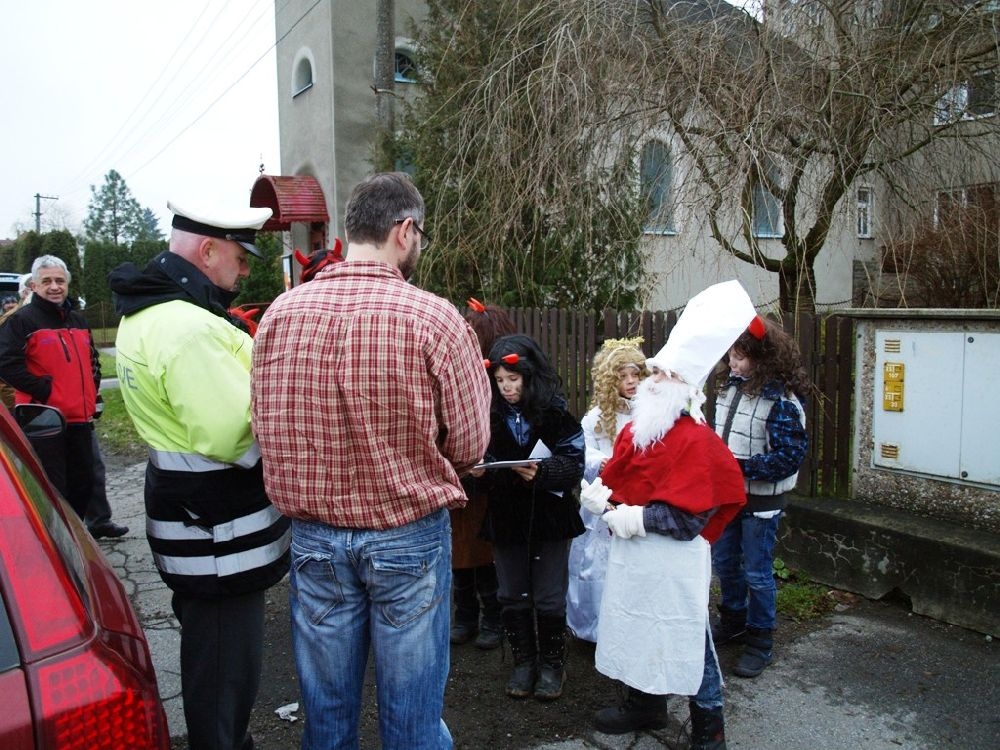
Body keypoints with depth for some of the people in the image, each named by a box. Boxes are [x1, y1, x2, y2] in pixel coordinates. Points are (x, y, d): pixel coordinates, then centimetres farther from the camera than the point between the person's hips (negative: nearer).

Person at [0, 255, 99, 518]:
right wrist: (43, 390, -18)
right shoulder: (21, 320, -6)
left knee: (83, 483, 15)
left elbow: (92, 360, 28)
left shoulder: (78, 320, 17)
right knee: (53, 491, -5)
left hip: (80, 418, 7)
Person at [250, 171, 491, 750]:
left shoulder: (280, 313, -6)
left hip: (314, 536, 4)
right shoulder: (436, 320, -17)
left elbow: (265, 426, 3)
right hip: (410, 537, -3)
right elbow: (469, 446, -10)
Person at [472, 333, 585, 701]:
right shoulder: (492, 415, 1)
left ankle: (551, 663, 27)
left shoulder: (555, 412, -11)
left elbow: (574, 463, -13)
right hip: (505, 517, 4)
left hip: (549, 517, -3)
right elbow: (484, 458, 9)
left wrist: (540, 471, -29)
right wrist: (480, 470, -13)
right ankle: (524, 661, 31)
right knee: (512, 597, 13)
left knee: (549, 599, 8)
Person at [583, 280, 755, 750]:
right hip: (631, 556, 8)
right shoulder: (635, 429, 5)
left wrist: (634, 519, -20)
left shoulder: (697, 442, -20)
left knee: (686, 641, 8)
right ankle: (645, 704, 45)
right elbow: (610, 478, 10)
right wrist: (599, 497, -11)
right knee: (639, 633, 23)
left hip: (672, 564, -8)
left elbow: (687, 521, -24)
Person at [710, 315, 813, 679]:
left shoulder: (782, 399, -21)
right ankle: (733, 622, 41)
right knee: (724, 563, 19)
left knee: (757, 573, 6)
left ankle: (760, 642, 24)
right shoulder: (729, 385, 1)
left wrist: (741, 466, -23)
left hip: (761, 500, -7)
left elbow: (791, 455, -22)